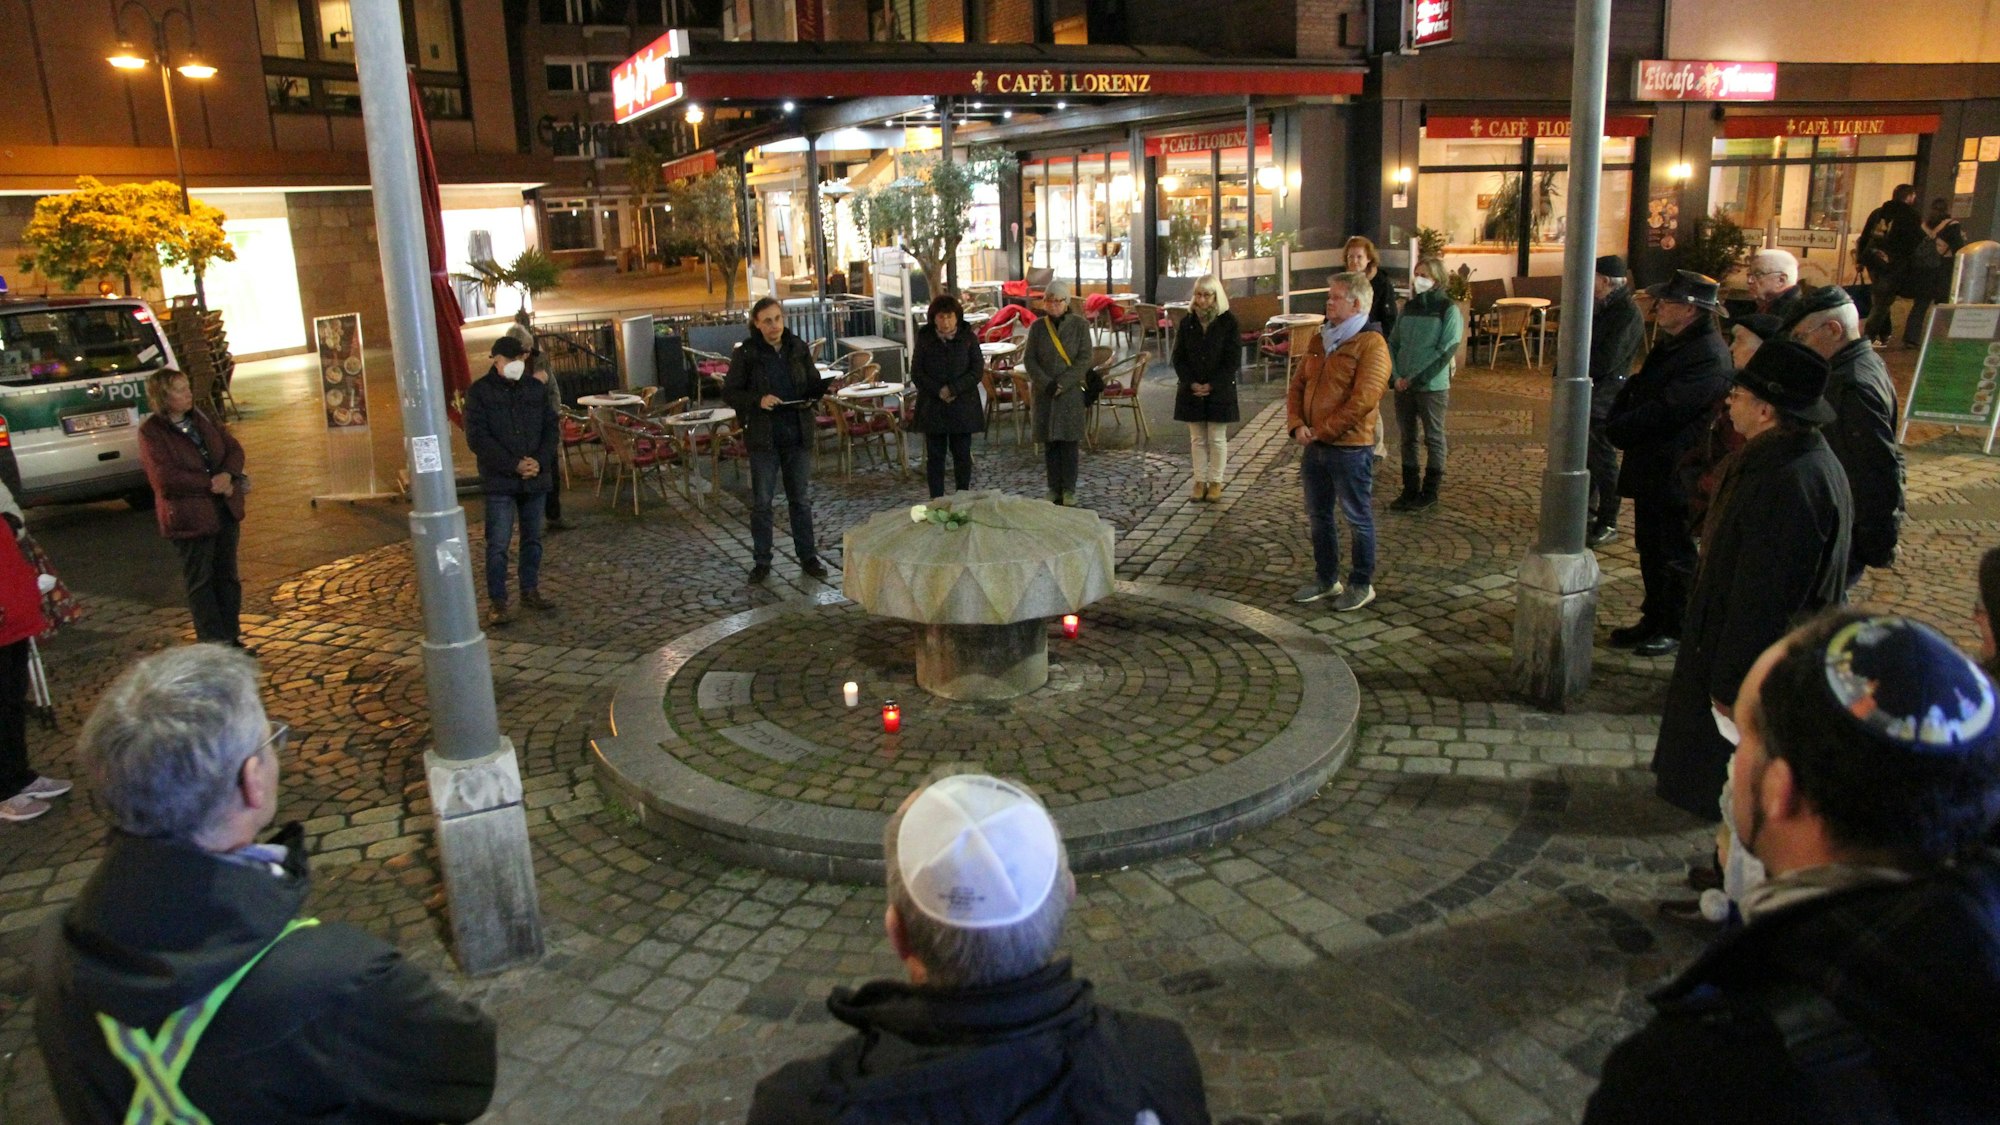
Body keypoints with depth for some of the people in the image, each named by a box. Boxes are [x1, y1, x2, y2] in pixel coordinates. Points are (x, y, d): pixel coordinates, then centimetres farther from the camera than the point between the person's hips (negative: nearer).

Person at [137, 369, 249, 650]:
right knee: (200, 581, 3)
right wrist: (211, 484, -19)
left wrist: (228, 475, -15)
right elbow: (165, 478, -20)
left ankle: (232, 637, 23)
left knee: (227, 575, 13)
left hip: (225, 509, 6)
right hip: (189, 515, -6)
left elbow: (233, 447, 5)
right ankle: (214, 643, 9)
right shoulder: (151, 431, -11)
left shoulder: (201, 418, 7)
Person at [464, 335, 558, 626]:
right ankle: (499, 602, 1)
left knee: (533, 539, 12)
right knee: (498, 544, -4)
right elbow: (477, 438, -10)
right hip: (500, 481, -4)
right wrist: (514, 465, -16)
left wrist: (540, 462, -9)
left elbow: (551, 427, 8)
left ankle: (530, 590, 24)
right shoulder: (479, 391, -5)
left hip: (536, 479, 4)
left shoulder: (535, 389, 8)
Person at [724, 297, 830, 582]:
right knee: (761, 502, 5)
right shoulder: (746, 353, -5)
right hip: (763, 436, -2)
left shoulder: (799, 348, 3)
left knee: (801, 499, 11)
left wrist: (813, 397, -7)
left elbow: (815, 384, 14)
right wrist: (758, 401, -19)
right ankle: (761, 561, 15)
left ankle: (808, 556, 21)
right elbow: (729, 392, -3)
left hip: (799, 434, 2)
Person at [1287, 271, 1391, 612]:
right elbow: (1297, 385, 12)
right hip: (1315, 446, 8)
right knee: (1319, 516, 16)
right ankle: (1326, 578, 30)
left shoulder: (1371, 344, -13)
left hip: (1350, 447, -8)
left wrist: (1322, 430, -17)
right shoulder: (1319, 341, 12)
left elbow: (1363, 400, -21)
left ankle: (1362, 585, 18)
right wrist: (1296, 425, -5)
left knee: (1358, 519, 5)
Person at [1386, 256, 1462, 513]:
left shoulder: (1448, 310, -8)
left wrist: (1415, 377, -17)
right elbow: (1392, 343, 8)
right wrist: (1396, 376, -7)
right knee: (1406, 438, 11)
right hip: (1403, 385, 5)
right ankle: (1410, 491, 21)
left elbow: (1446, 352, -14)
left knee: (1433, 439, 6)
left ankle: (1430, 493, 15)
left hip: (1433, 386, -5)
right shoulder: (1408, 308, 8)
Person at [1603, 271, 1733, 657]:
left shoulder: (1709, 357, -21)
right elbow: (1637, 389, 16)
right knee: (1650, 547, 18)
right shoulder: (1670, 344, 12)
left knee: (1675, 555, 4)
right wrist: (1618, 421, -3)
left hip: (1677, 473, -9)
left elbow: (1666, 409, -26)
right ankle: (1654, 618, 31)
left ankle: (1676, 628, 17)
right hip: (1651, 469, 9)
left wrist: (1620, 428, -15)